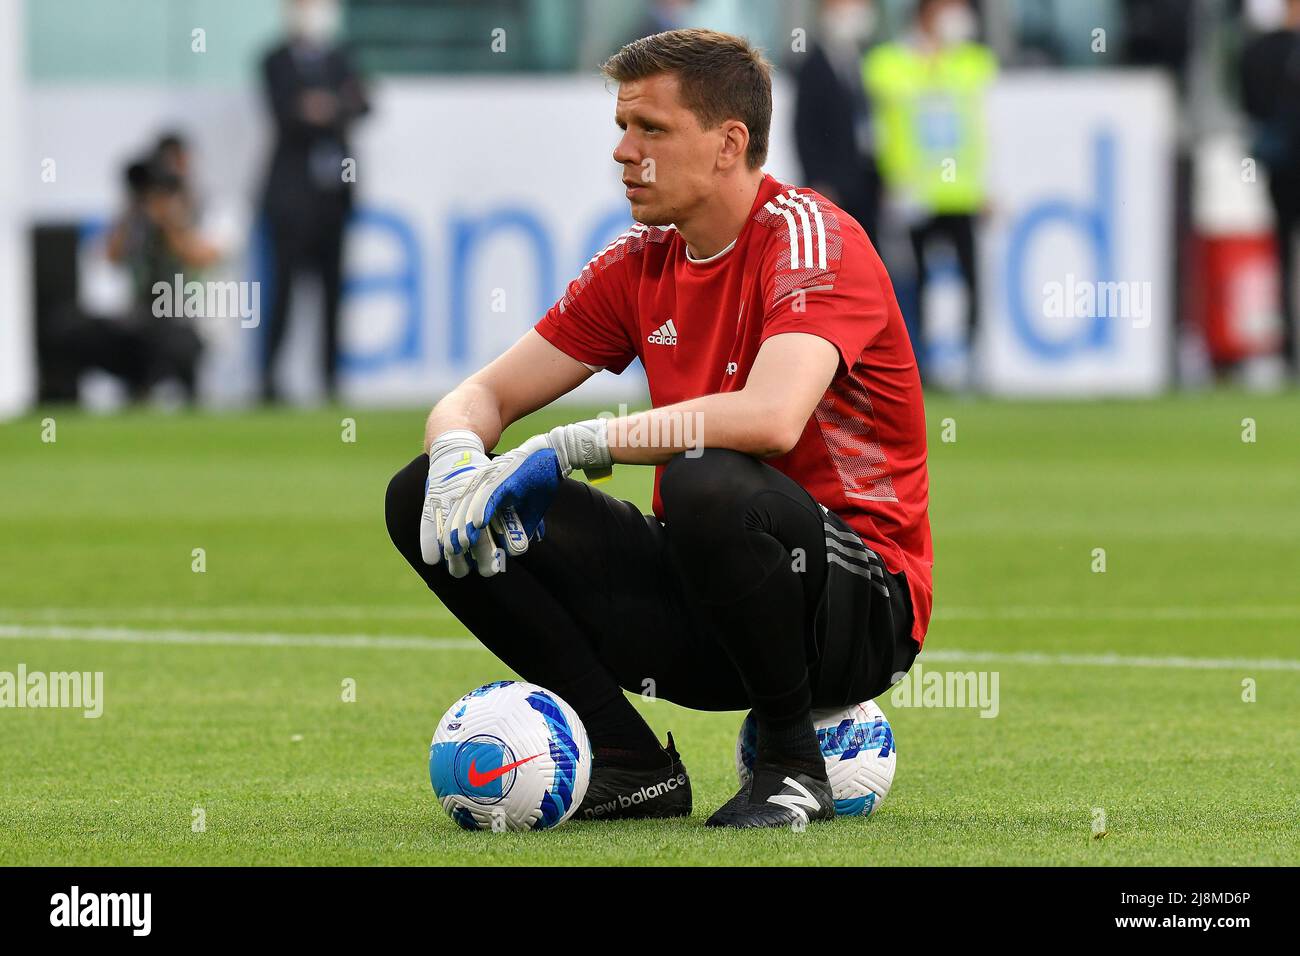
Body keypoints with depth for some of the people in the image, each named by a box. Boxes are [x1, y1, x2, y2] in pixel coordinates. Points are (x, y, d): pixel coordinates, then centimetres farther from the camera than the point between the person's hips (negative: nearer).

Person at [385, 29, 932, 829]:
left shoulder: (809, 235, -15)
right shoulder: (640, 262, 7)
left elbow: (770, 418, -33)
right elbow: (483, 395, 9)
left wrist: (567, 449, -28)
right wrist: (457, 459, -17)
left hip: (861, 609, -7)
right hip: (699, 610, 7)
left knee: (707, 483, -40)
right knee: (423, 497, -3)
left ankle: (794, 764, -15)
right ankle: (630, 764, -4)